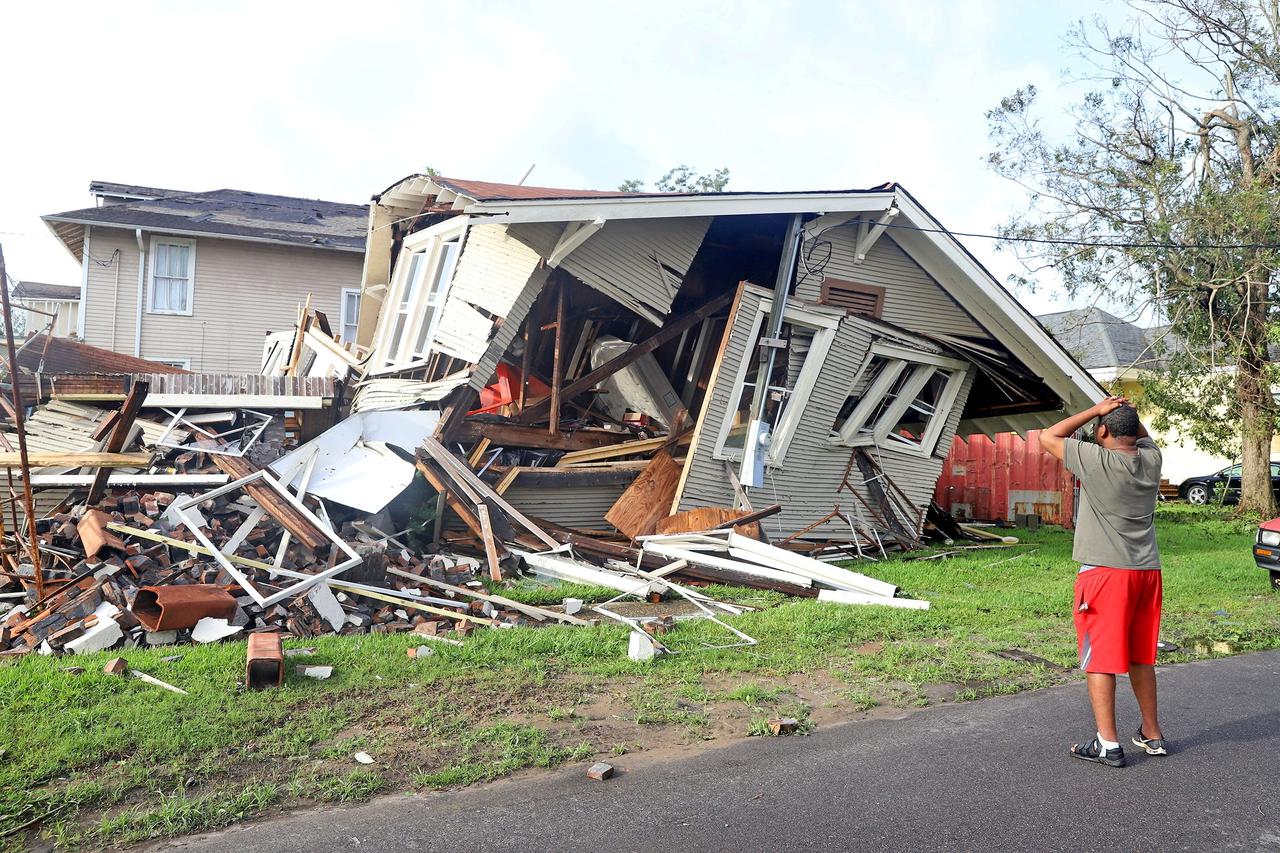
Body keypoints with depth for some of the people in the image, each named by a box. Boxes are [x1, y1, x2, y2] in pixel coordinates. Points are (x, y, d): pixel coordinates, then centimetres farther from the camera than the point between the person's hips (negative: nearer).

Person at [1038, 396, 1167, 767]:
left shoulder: (1096, 460, -15)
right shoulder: (1151, 459, 4)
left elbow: (1048, 437, -4)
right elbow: (1143, 435, 27)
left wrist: (1097, 410, -2)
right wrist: (1127, 411, 8)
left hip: (1105, 571, -7)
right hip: (1147, 570, 7)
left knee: (1100, 657, 0)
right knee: (1141, 657, 18)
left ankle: (1107, 743, 2)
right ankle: (1152, 734, 29)